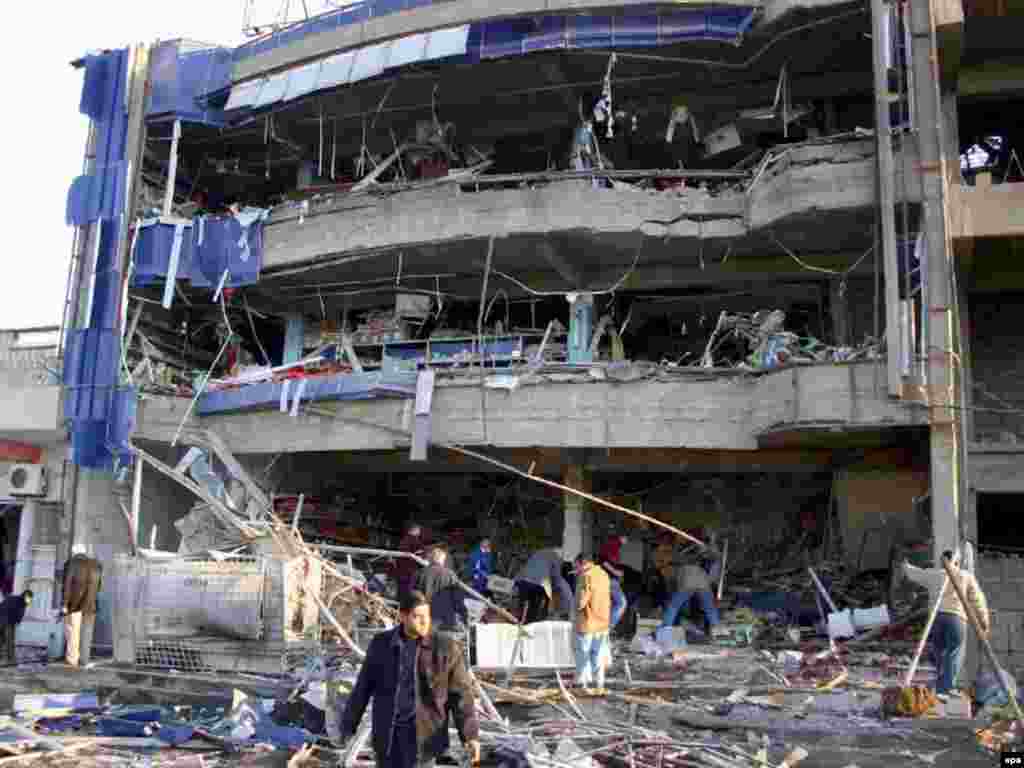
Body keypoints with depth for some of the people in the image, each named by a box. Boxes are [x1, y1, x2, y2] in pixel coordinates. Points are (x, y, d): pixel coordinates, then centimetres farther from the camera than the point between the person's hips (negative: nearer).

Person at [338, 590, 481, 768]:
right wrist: (347, 726, 11)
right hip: (388, 733, 3)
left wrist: (471, 737, -15)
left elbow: (461, 695, -7)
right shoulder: (381, 644, 0)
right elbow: (363, 687, 8)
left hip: (422, 734, -3)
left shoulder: (445, 648, -8)